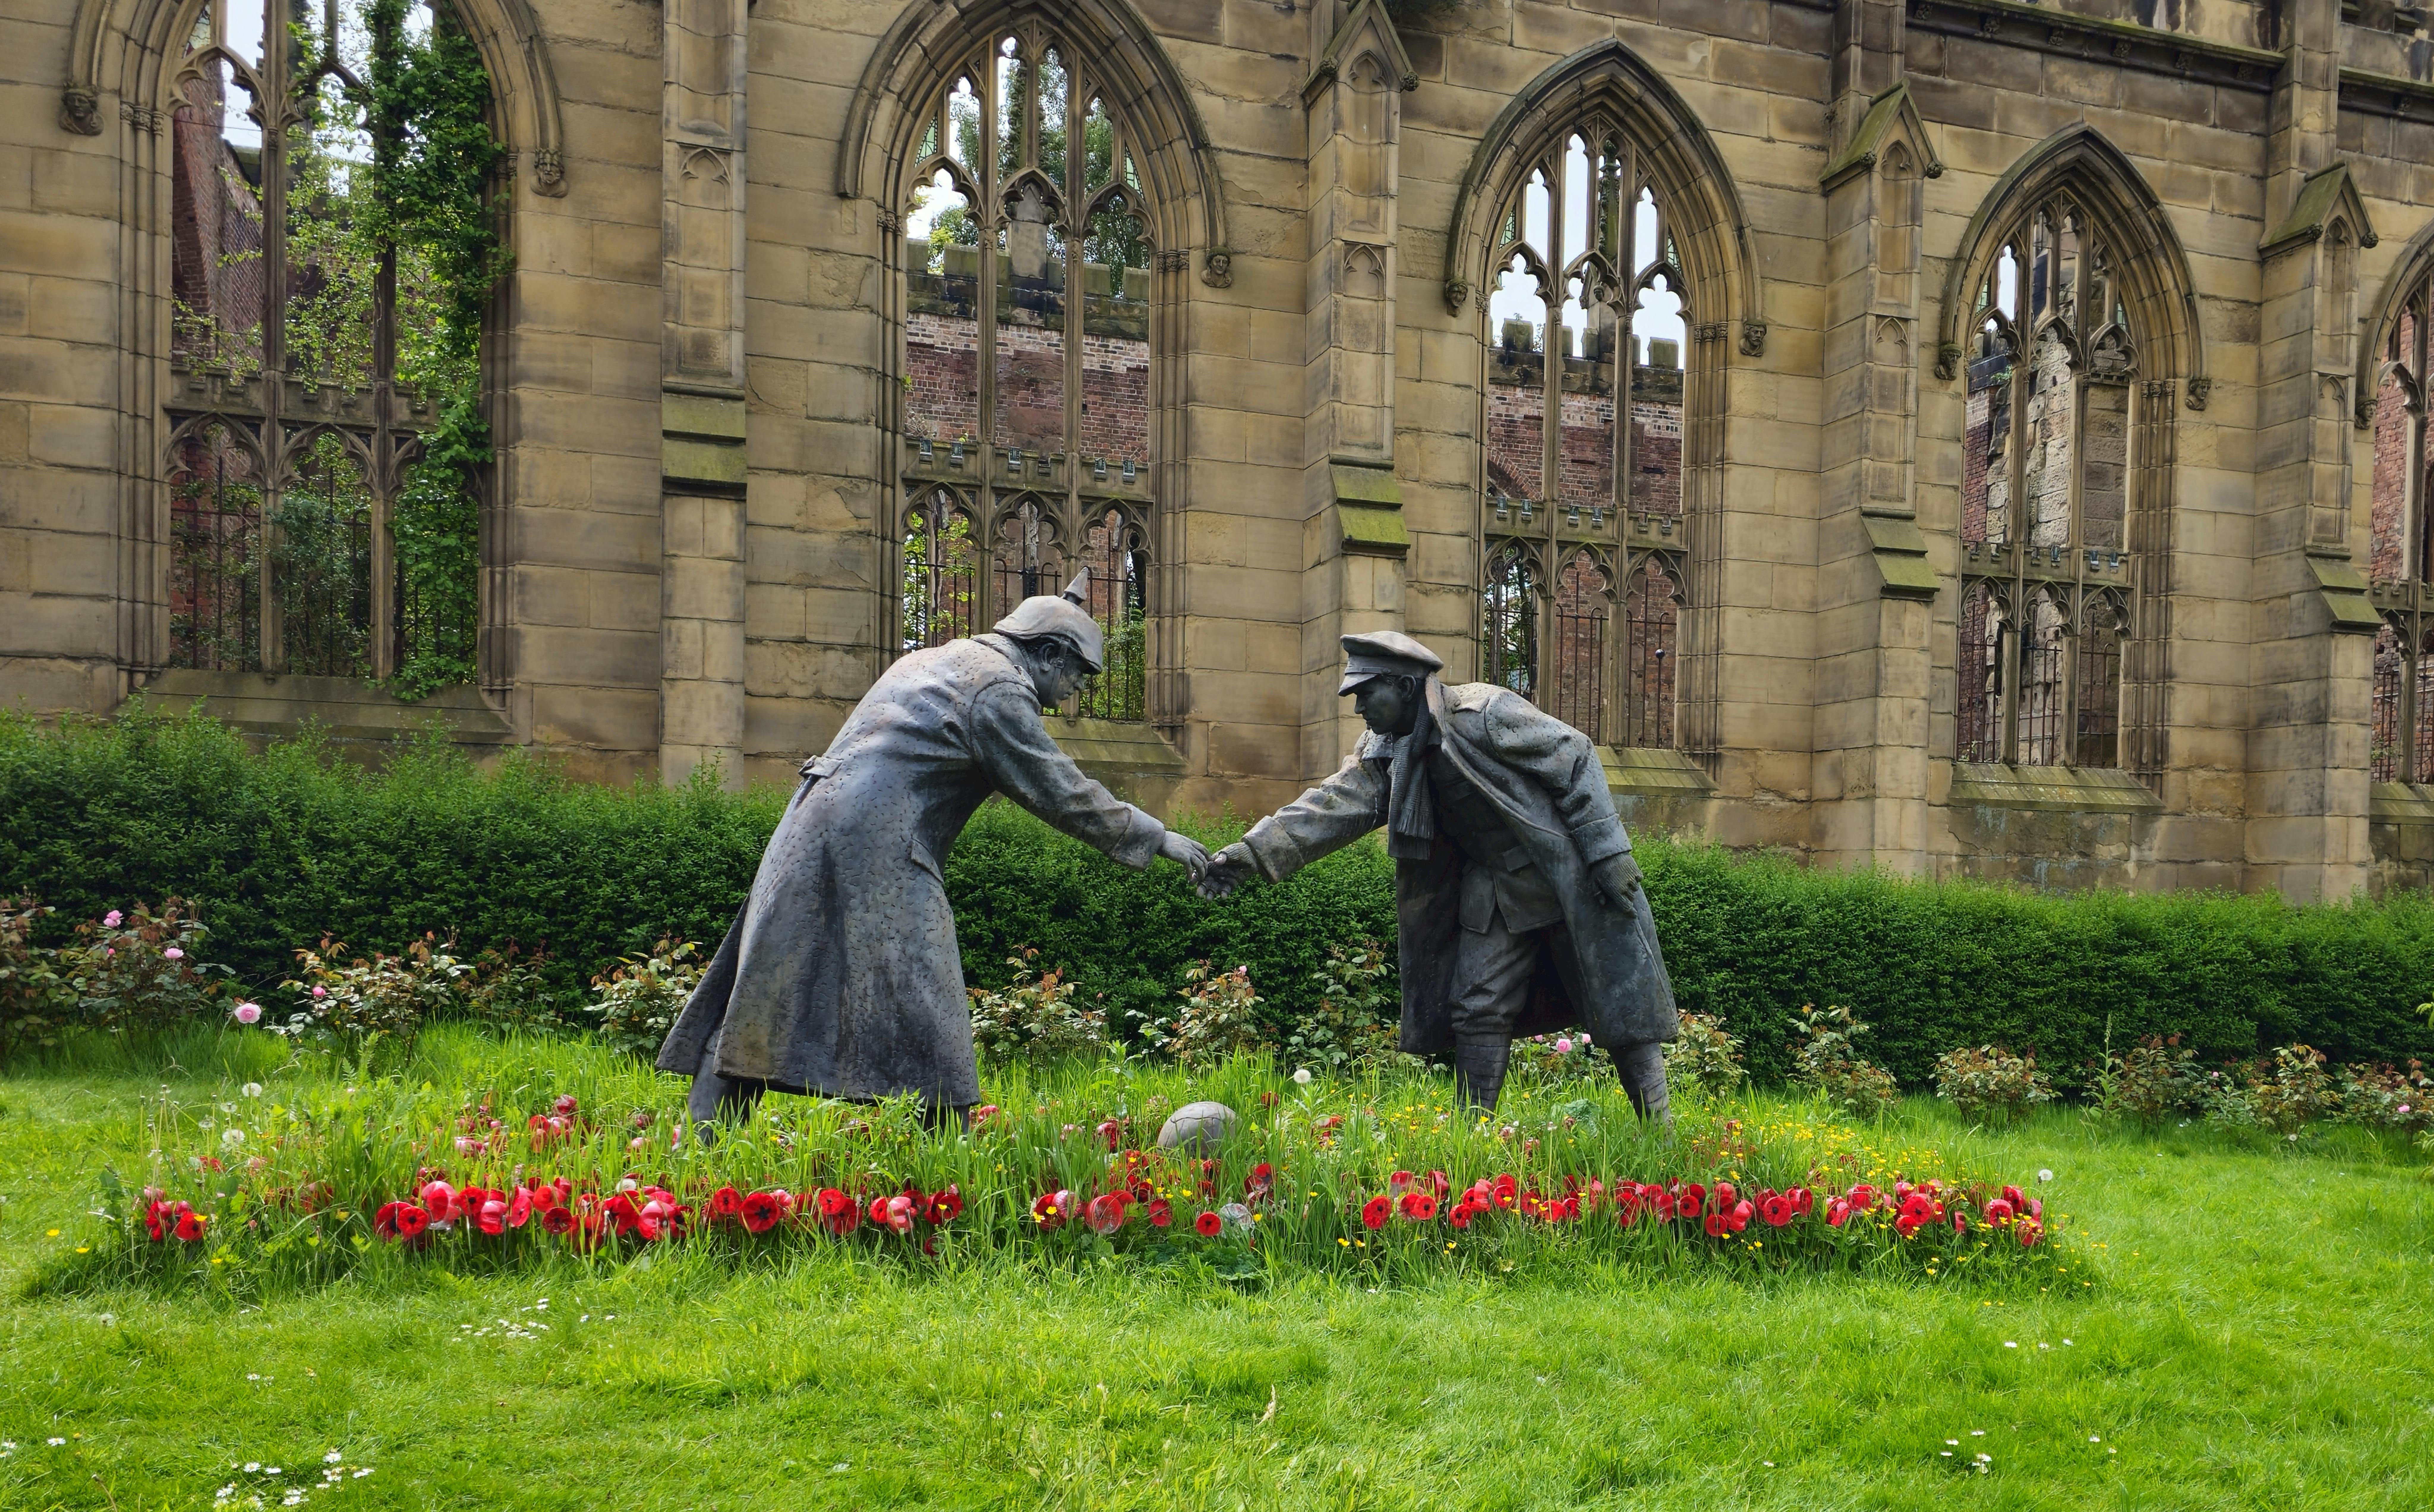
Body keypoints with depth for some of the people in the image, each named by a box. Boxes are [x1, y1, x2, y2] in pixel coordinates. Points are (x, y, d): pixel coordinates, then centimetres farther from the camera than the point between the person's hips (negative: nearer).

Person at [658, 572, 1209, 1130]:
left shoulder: (937, 659, 23)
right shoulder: (999, 687, -4)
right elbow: (1061, 790, -6)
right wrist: (1155, 838, 1)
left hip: (812, 832, 9)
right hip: (878, 849, -9)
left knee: (767, 992, 9)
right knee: (923, 1001, -3)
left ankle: (708, 1128, 11)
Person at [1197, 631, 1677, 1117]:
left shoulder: (1486, 712, -19)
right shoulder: (1386, 750, 2)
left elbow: (1576, 761, -16)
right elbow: (1335, 804, -7)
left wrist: (1609, 854, -19)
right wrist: (1253, 852, -19)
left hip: (1565, 876, -6)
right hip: (1493, 888, 6)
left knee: (1620, 1002, 0)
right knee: (1480, 1011, 5)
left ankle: (1657, 1128, 10)